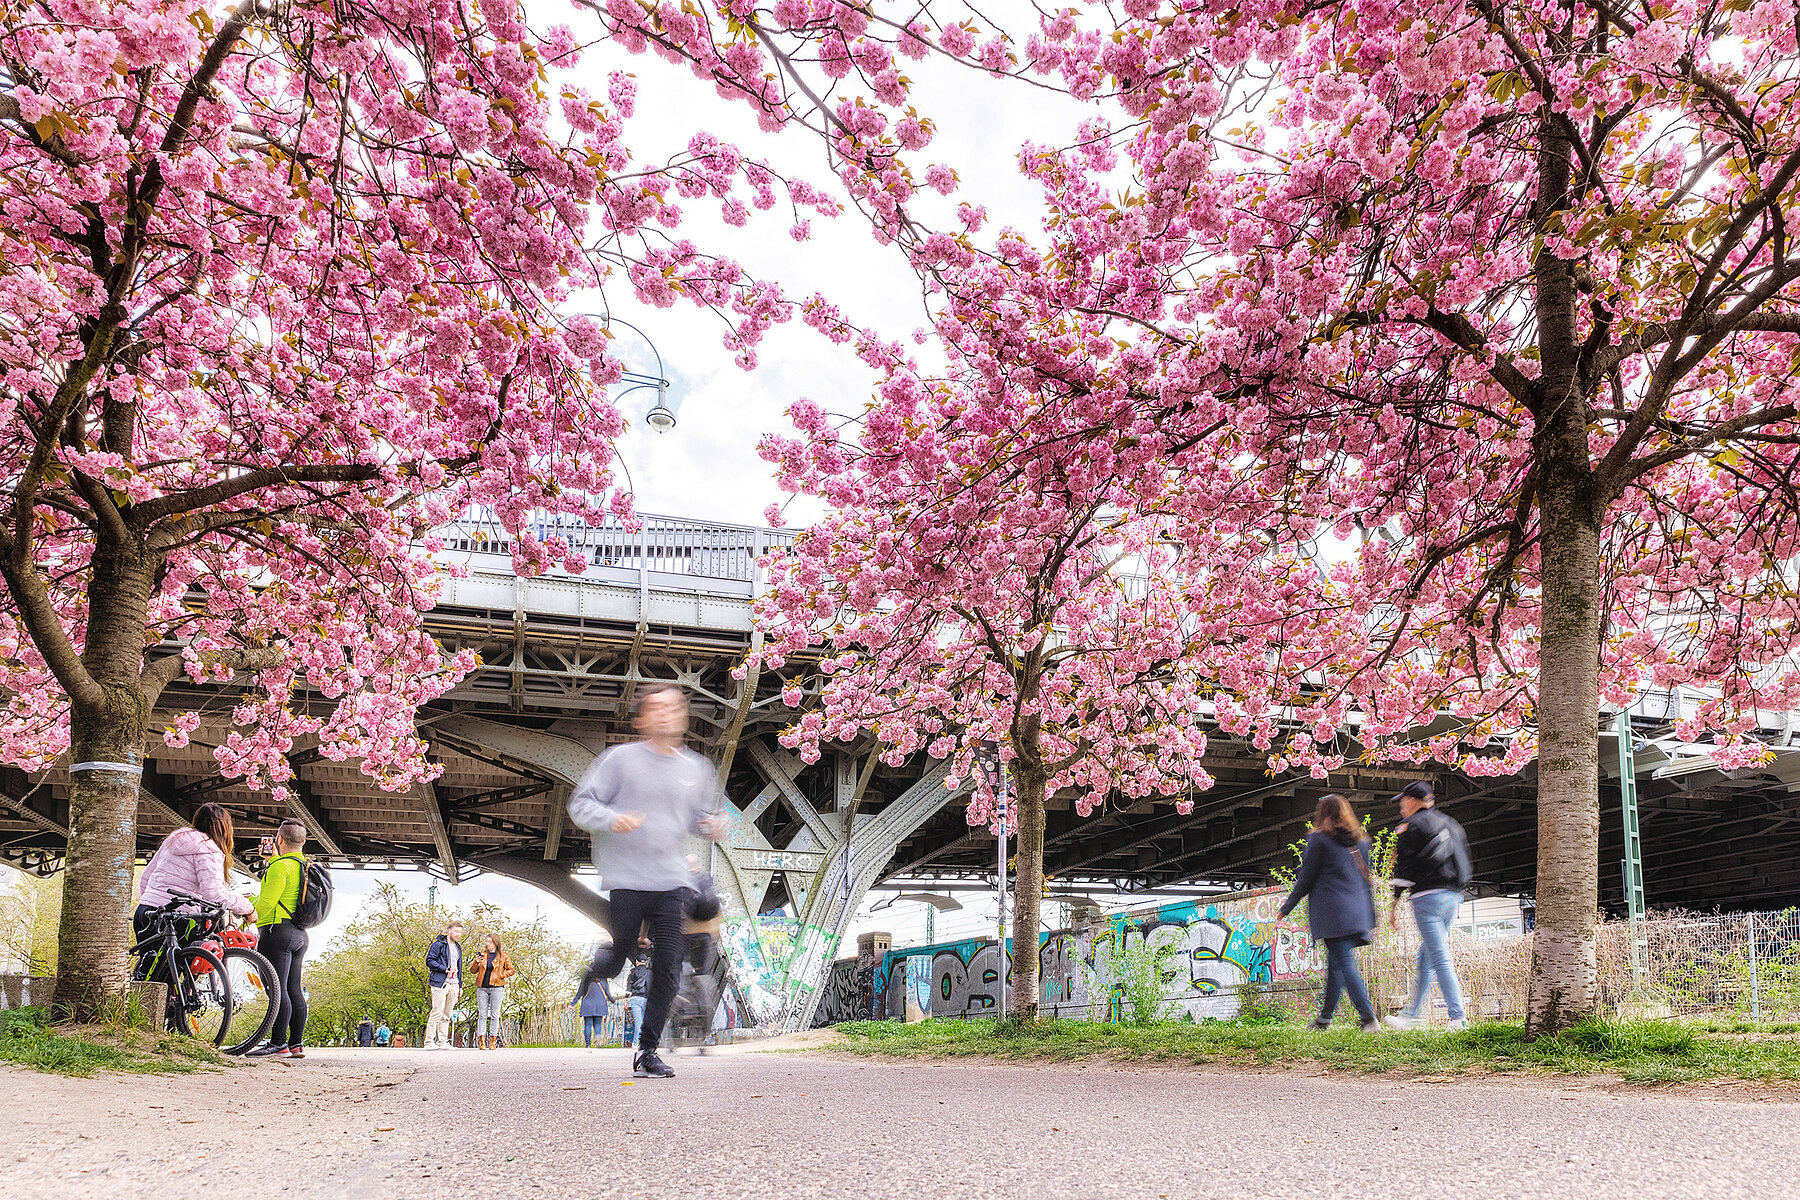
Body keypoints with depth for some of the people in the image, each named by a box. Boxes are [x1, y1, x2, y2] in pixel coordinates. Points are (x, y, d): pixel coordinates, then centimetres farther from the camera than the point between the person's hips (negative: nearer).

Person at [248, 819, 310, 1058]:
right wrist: (273, 857, 40)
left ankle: (278, 1044, -11)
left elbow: (267, 901, -16)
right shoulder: (306, 866, 16)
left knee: (277, 989, -9)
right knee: (294, 990, 9)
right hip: (300, 935, 9)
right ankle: (296, 1045, 10)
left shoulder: (281, 866, -12)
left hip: (278, 931, -9)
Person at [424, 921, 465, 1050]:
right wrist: (445, 969, -16)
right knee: (437, 1013, -12)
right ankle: (429, 1042, -10)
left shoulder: (458, 948, 21)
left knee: (447, 1015, 6)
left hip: (453, 985, 7)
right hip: (440, 983, -7)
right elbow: (429, 961, -10)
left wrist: (460, 986, 21)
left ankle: (442, 1042, 9)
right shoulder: (439, 945, -2)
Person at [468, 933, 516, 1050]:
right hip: (482, 987, 2)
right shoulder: (482, 955, 12)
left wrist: (499, 975, -6)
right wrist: (476, 963, -5)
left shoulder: (503, 956, 4)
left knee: (494, 1015, -1)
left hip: (496, 987, -2)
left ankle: (492, 1041, 4)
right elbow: (473, 971, 14)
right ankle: (481, 1041, -1)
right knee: (482, 1014, -2)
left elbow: (511, 970, 5)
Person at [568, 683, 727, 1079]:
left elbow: (702, 815, 25)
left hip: (672, 883, 3)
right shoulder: (622, 758, -2)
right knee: (613, 961, 0)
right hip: (626, 882, -3)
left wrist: (712, 825, 2)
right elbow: (581, 803, -2)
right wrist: (612, 820, -21)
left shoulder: (696, 769, 12)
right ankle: (584, 978, 36)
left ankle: (647, 1050, 6)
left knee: (668, 966, -5)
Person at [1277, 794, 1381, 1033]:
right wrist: (1370, 921, 21)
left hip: (1332, 912, -6)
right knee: (1335, 964, 15)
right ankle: (1325, 1018, 23)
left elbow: (1305, 879, -3)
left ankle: (1369, 1019, -21)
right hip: (1357, 911, 6)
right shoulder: (1360, 840, 15)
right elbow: (1367, 881, 17)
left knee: (1345, 964, -10)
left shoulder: (1319, 839, -2)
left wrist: (1286, 908, 8)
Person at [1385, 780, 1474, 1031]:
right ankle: (1411, 1014, 19)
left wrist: (1394, 904, -1)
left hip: (1428, 895, -8)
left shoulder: (1411, 826, -4)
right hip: (1453, 896, 8)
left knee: (1440, 958, -8)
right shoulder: (1448, 823, 18)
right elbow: (1465, 863, 19)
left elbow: (1403, 865, -6)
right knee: (1425, 958, 13)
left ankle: (1458, 1016, -14)